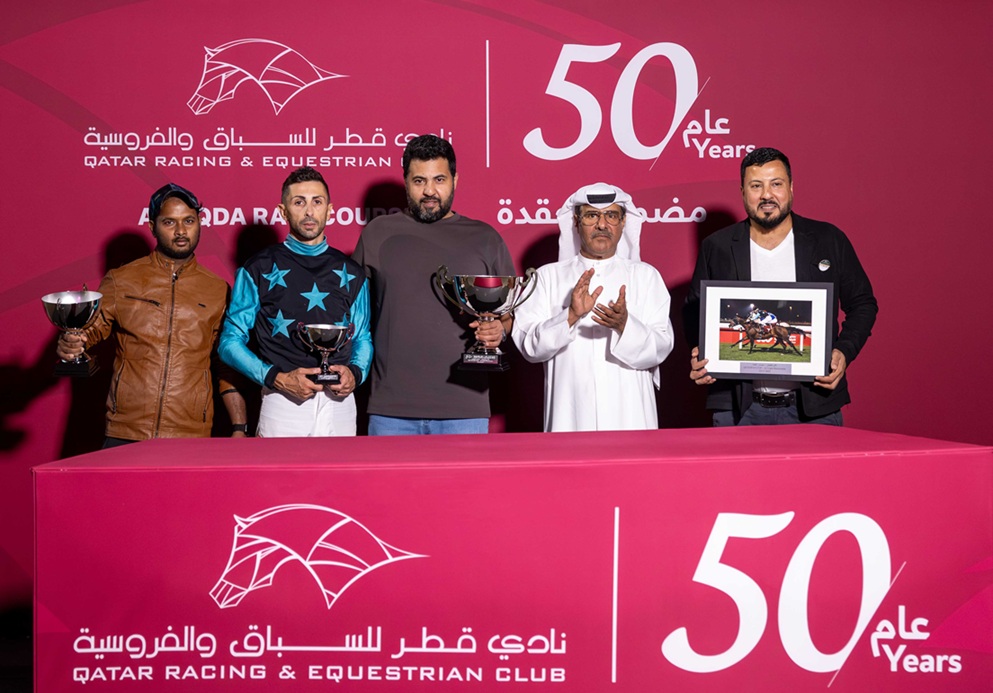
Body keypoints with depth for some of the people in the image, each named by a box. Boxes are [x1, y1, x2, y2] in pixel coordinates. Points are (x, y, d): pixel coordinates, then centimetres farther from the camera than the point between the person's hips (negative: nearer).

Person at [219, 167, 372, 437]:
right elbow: (230, 342, 2)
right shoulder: (259, 270, 4)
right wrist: (276, 378, -11)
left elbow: (363, 338, 16)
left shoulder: (350, 273, 13)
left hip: (338, 402, 2)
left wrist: (355, 373, -5)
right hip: (283, 402, -2)